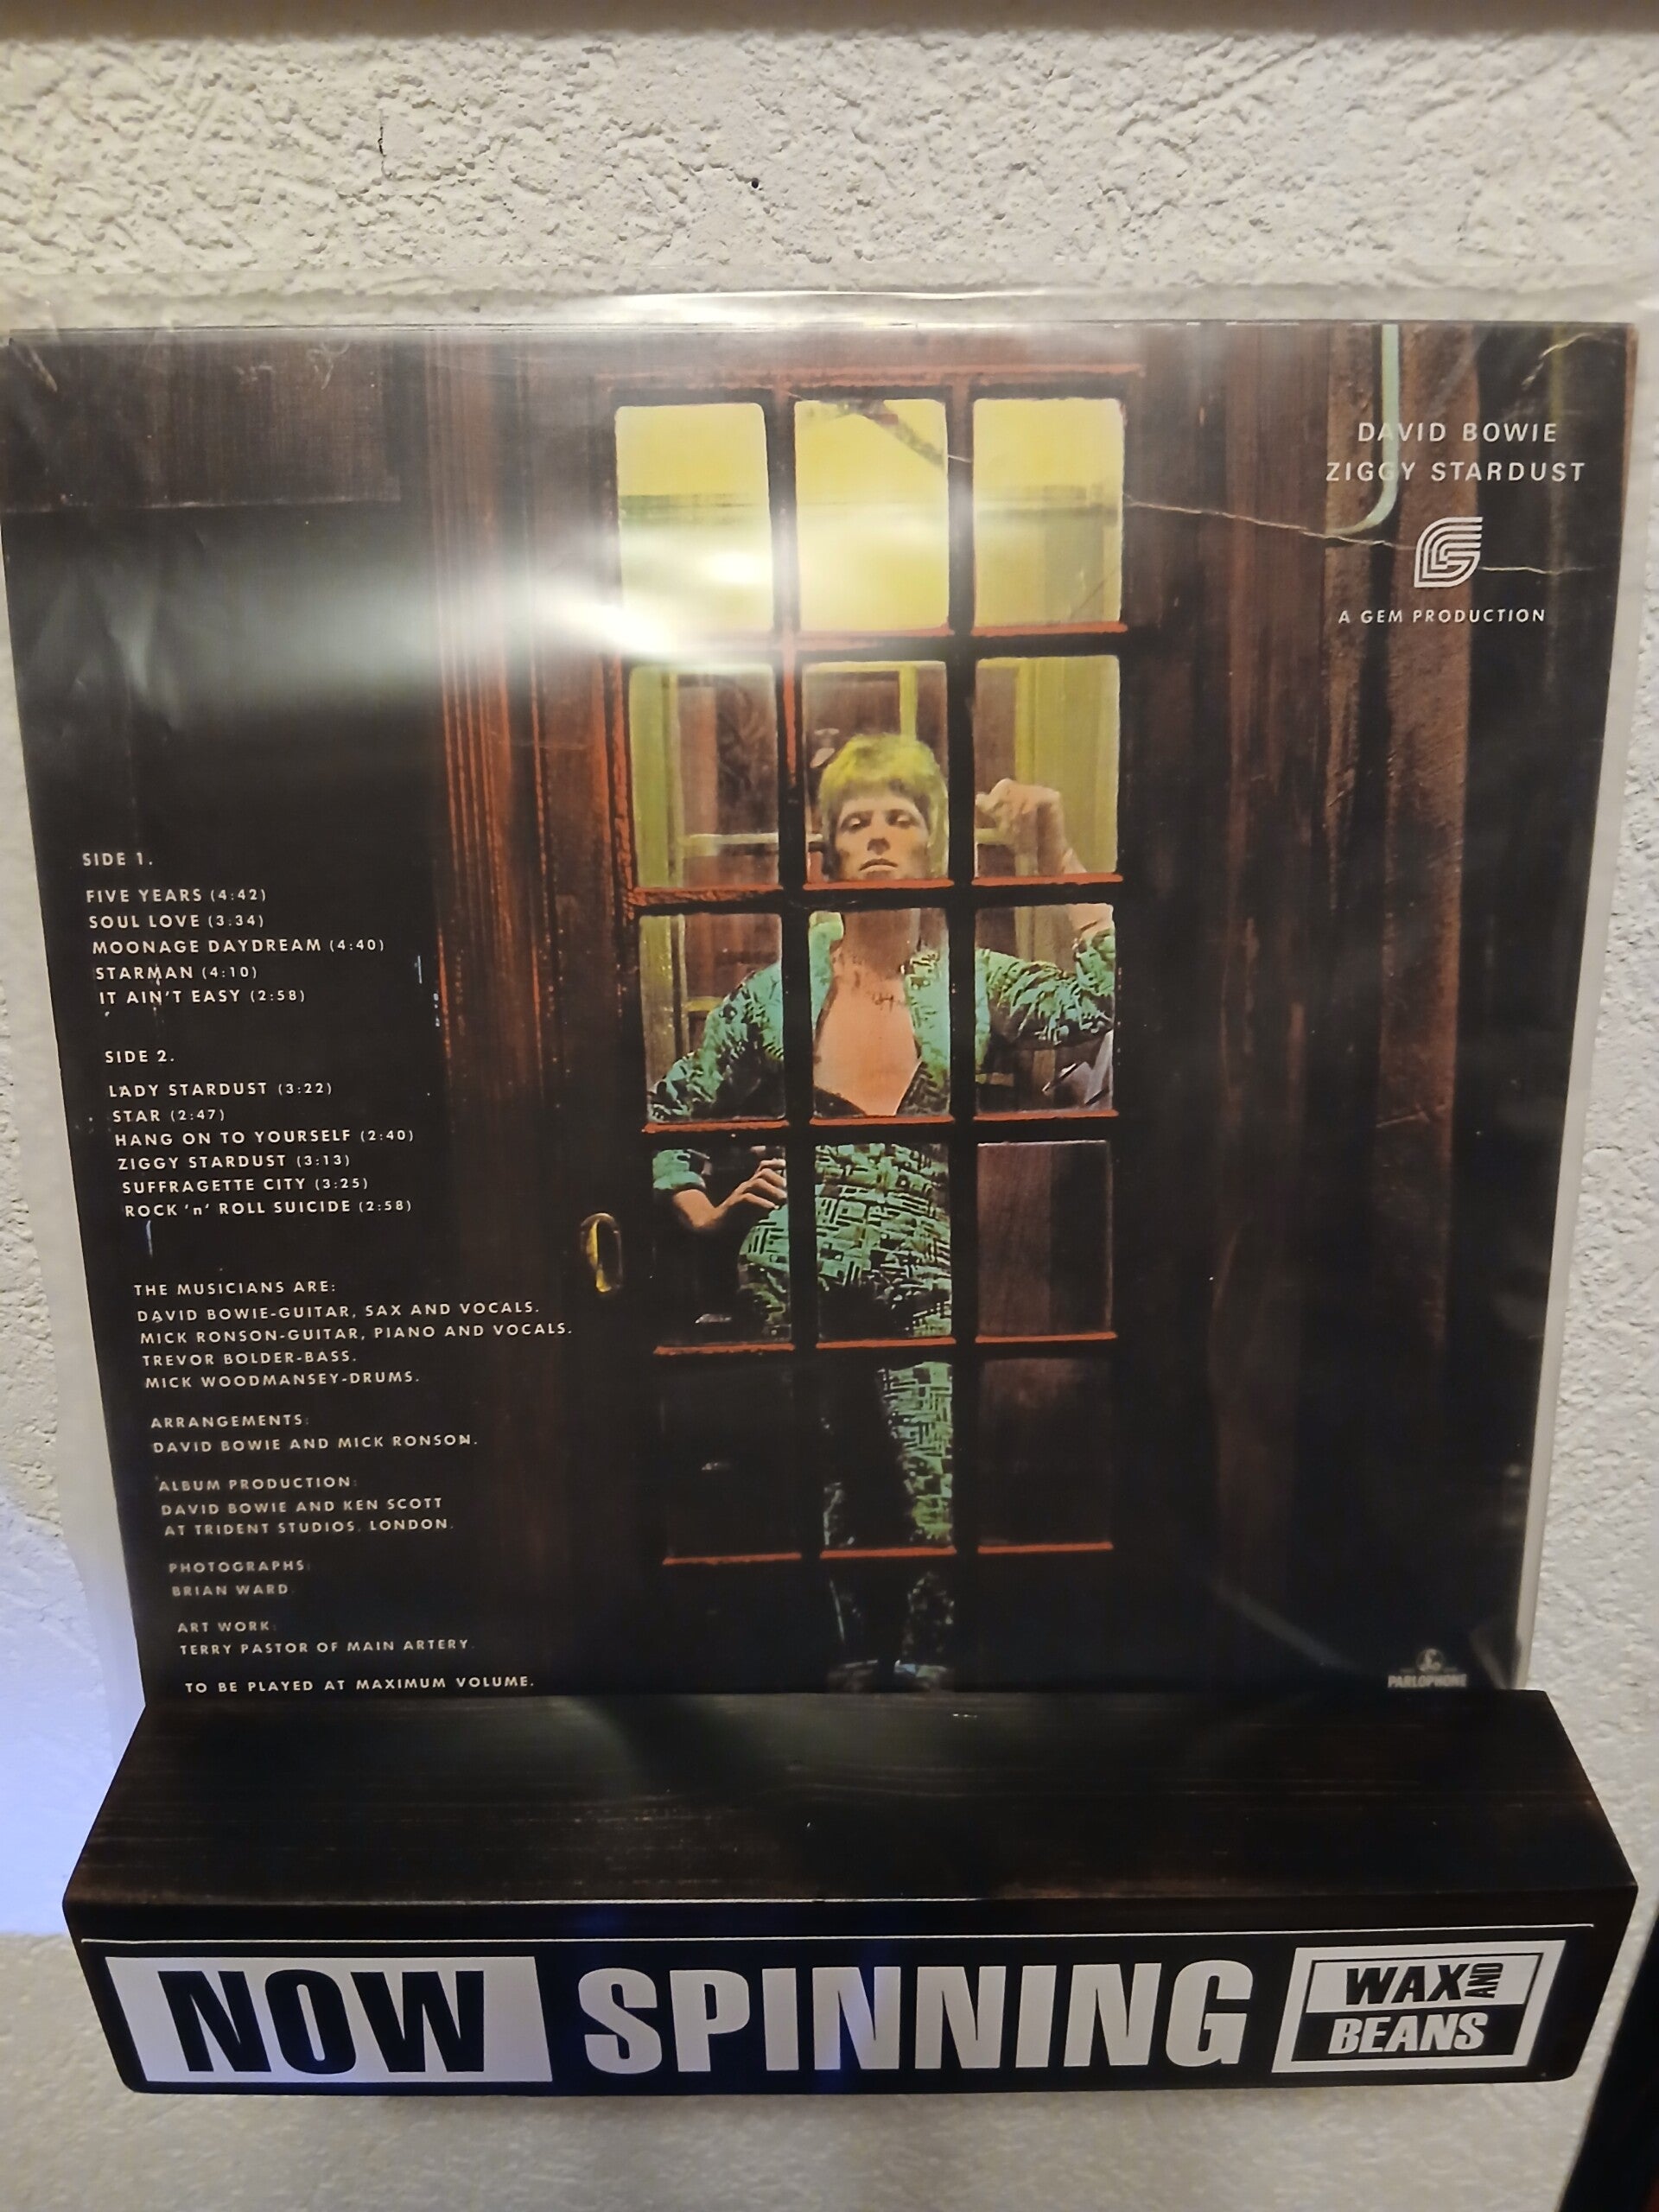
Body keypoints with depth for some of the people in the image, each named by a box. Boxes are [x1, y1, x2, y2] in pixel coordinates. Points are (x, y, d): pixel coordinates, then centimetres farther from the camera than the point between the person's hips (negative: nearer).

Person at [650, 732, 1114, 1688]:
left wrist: (1056, 854, -10)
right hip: (795, 1285, 1)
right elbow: (674, 1104, 17)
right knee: (821, 1501, 9)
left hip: (922, 1284, -1)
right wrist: (702, 1210, 5)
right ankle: (848, 1660, 31)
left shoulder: (975, 983, 6)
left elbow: (1099, 1002, -11)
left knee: (947, 1515, -10)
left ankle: (928, 1665, 15)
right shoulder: (779, 988, 7)